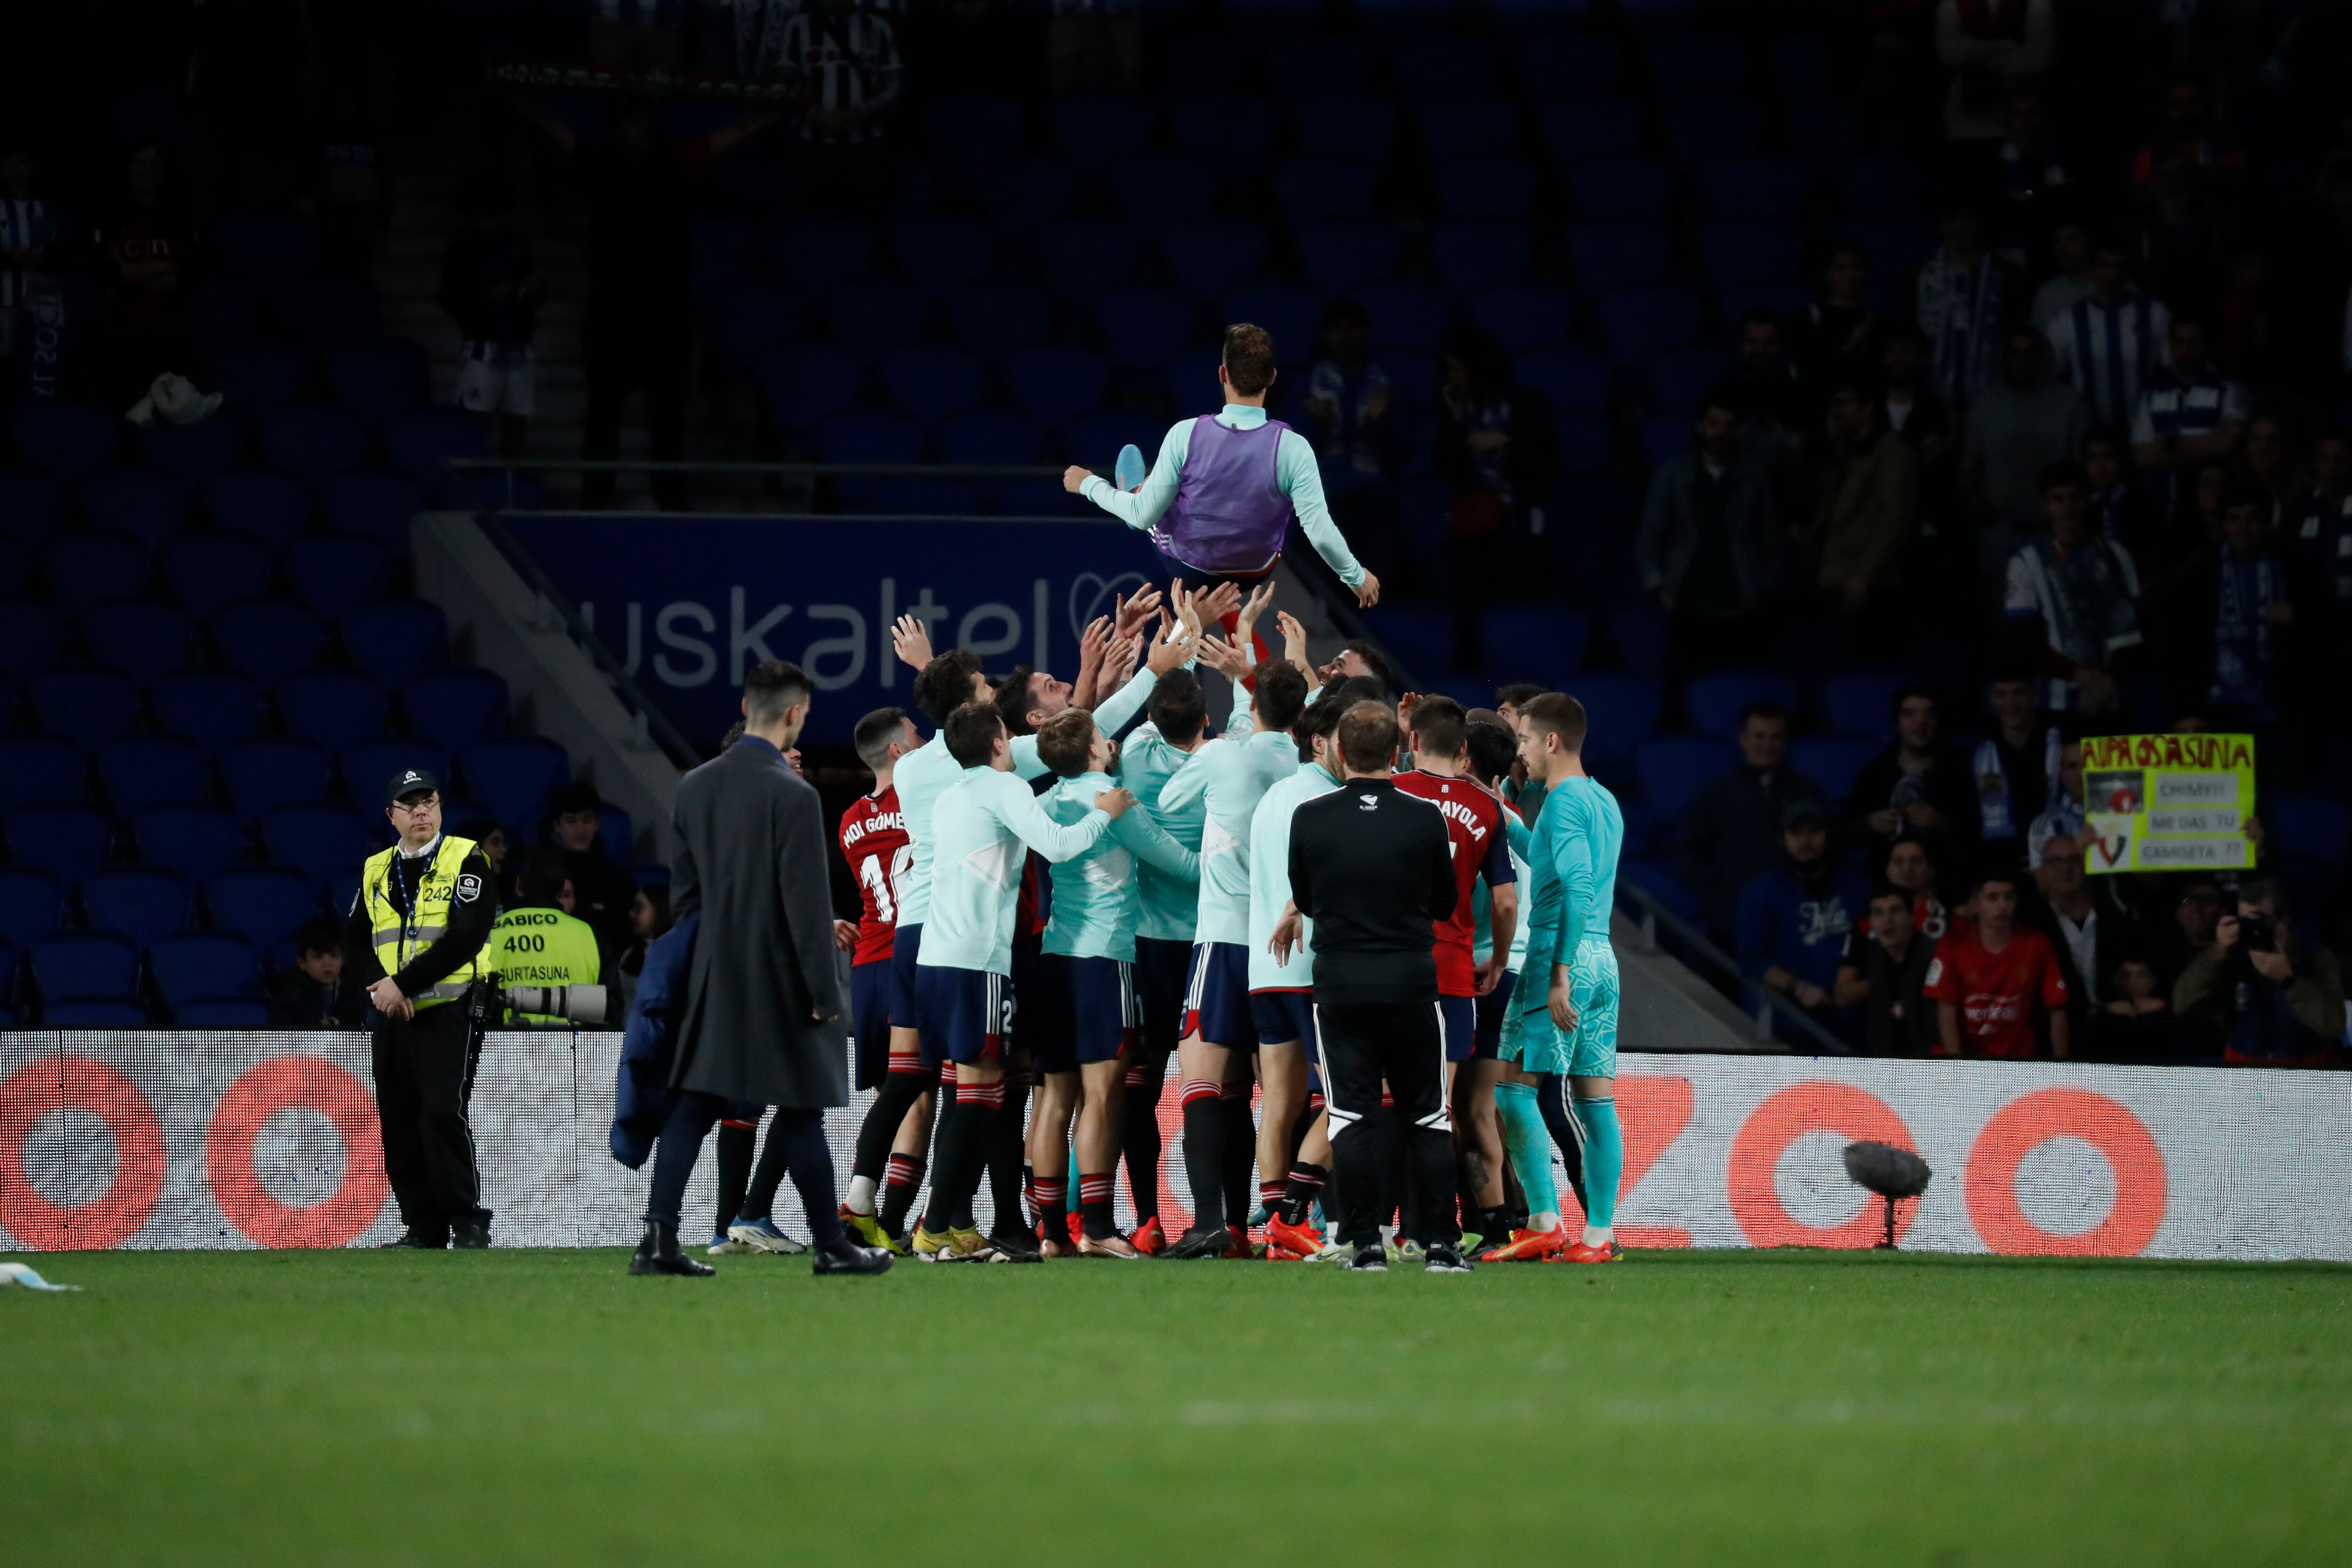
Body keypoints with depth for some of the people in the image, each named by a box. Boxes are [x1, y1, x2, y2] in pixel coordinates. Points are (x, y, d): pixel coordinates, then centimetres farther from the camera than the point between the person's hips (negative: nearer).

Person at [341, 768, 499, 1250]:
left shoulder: (466, 862, -2)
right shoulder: (375, 871, 15)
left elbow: (465, 938, -13)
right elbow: (354, 942, 12)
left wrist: (403, 983, -16)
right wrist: (378, 986, -8)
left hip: (449, 1012, -6)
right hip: (390, 1014, 6)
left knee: (443, 1115, -16)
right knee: (399, 1123, 4)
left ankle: (469, 1223, -10)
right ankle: (423, 1227, 10)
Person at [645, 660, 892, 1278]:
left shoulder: (695, 786, 4)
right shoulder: (793, 796, -17)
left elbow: (683, 890, 11)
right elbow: (807, 904, -17)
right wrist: (825, 993, -11)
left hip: (714, 975, 6)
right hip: (778, 982, -6)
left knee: (695, 1105, 5)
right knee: (801, 1112, 4)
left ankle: (660, 1236, -4)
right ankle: (831, 1246, 13)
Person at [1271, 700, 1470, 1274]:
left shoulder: (1309, 818, -5)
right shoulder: (1425, 819, -5)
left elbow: (1305, 900, 8)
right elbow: (1445, 905, 7)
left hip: (1340, 982, 0)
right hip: (1412, 979, 0)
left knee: (1351, 1115, 3)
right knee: (1427, 1117, 8)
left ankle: (1366, 1246, -3)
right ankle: (1440, 1244, 4)